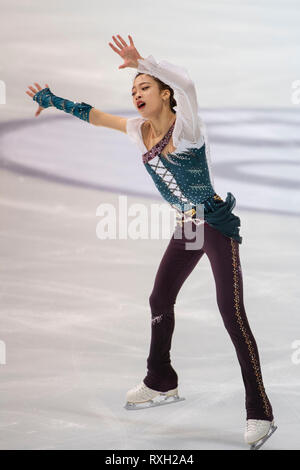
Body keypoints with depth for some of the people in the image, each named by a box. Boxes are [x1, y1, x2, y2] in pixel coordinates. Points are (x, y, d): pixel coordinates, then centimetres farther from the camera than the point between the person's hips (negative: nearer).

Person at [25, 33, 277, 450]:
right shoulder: (139, 130, 4)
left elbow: (185, 83, -39)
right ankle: (161, 384, 37)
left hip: (217, 225, -8)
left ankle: (260, 413, -8)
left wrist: (141, 63, -46)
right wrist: (54, 101, 11)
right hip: (186, 228, 8)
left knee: (231, 313, -13)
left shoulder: (186, 128, -18)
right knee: (160, 301, 16)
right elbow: (95, 115, 14)